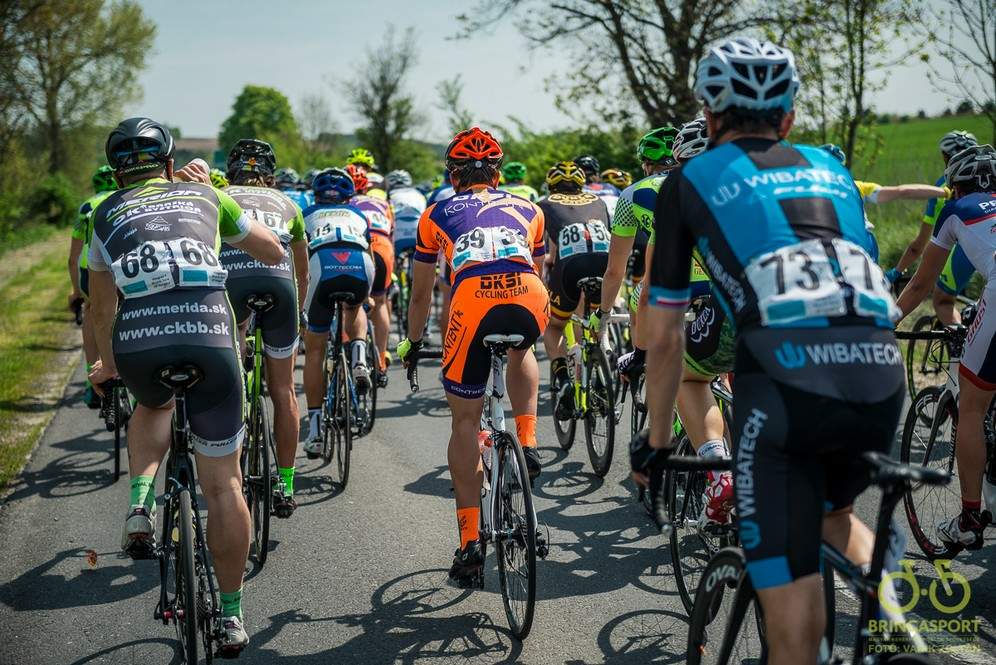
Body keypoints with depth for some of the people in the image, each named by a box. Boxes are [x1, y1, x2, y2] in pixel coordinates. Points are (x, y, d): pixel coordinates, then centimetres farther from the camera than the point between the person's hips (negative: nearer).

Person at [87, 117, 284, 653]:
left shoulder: (107, 213, 25)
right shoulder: (204, 195, 25)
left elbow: (102, 308, 32)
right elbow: (275, 252, 37)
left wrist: (107, 365, 49)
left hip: (139, 342, 1)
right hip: (210, 335, -1)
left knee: (153, 407, 37)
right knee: (222, 484, 10)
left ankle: (140, 505, 13)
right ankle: (231, 617, 13)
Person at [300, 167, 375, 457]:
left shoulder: (308, 214, 35)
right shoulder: (358, 214, 37)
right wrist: (366, 296, 64)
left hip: (322, 265, -1)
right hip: (361, 266, 1)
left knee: (314, 350, 13)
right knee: (354, 310, 38)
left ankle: (315, 431, 9)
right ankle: (359, 360, 9)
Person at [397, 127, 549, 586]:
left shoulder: (437, 215, 31)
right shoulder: (527, 209, 34)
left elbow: (421, 294, 37)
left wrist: (411, 344, 52)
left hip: (473, 302, -1)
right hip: (530, 301, 2)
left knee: (465, 422, 13)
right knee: (520, 354, 39)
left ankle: (469, 540, 12)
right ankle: (527, 443, 21)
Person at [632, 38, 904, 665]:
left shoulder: (690, 181, 18)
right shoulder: (831, 168, 28)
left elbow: (665, 337, 19)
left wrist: (656, 444, 31)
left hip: (783, 379, -4)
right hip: (881, 378, 4)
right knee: (834, 512, 34)